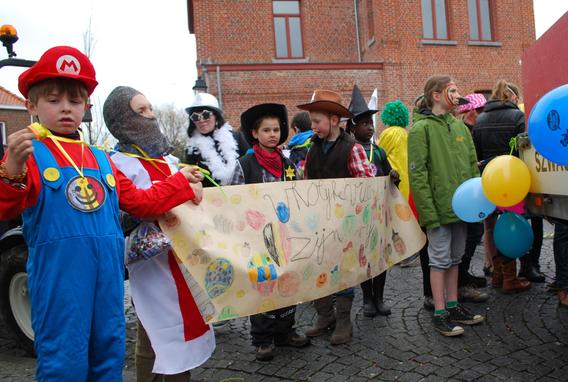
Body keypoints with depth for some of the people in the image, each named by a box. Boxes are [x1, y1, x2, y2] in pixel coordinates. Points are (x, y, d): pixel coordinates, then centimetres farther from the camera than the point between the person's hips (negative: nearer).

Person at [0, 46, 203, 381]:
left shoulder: (102, 161, 17)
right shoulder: (28, 153, -2)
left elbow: (139, 202, 20)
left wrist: (180, 185, 19)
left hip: (108, 272, 6)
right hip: (57, 274, -5)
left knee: (110, 354, 16)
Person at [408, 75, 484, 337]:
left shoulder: (459, 125, 13)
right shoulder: (421, 128, -10)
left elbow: (473, 165, 16)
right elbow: (417, 173, -15)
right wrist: (428, 212, -19)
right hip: (439, 208, -7)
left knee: (455, 258, 15)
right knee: (440, 259, 1)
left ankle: (453, 306, 28)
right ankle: (440, 314, 13)